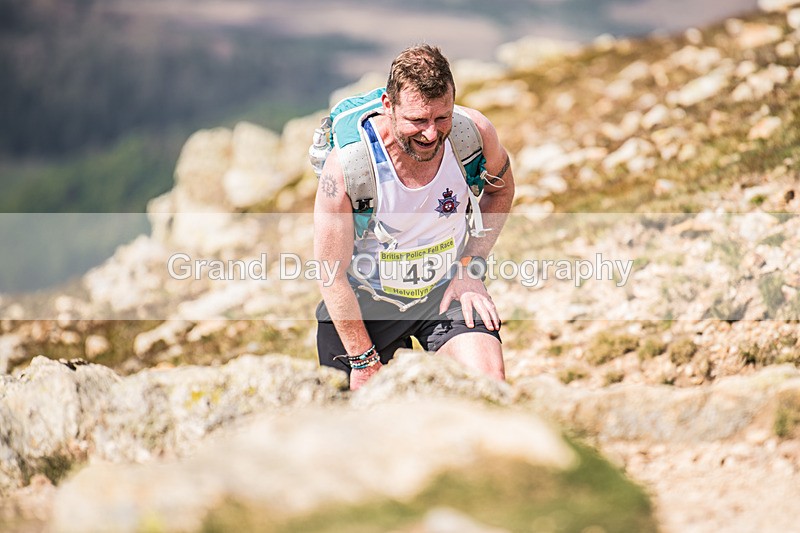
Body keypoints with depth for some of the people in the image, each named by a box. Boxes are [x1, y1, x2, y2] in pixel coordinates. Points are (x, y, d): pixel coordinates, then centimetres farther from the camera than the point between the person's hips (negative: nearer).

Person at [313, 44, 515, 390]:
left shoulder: (474, 133, -19)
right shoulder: (347, 164, -28)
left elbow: (501, 189, 6)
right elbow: (332, 274, -18)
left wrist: (471, 269, -6)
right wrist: (364, 360, -13)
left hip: (447, 288, 1)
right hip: (366, 298, -1)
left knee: (489, 381, -23)